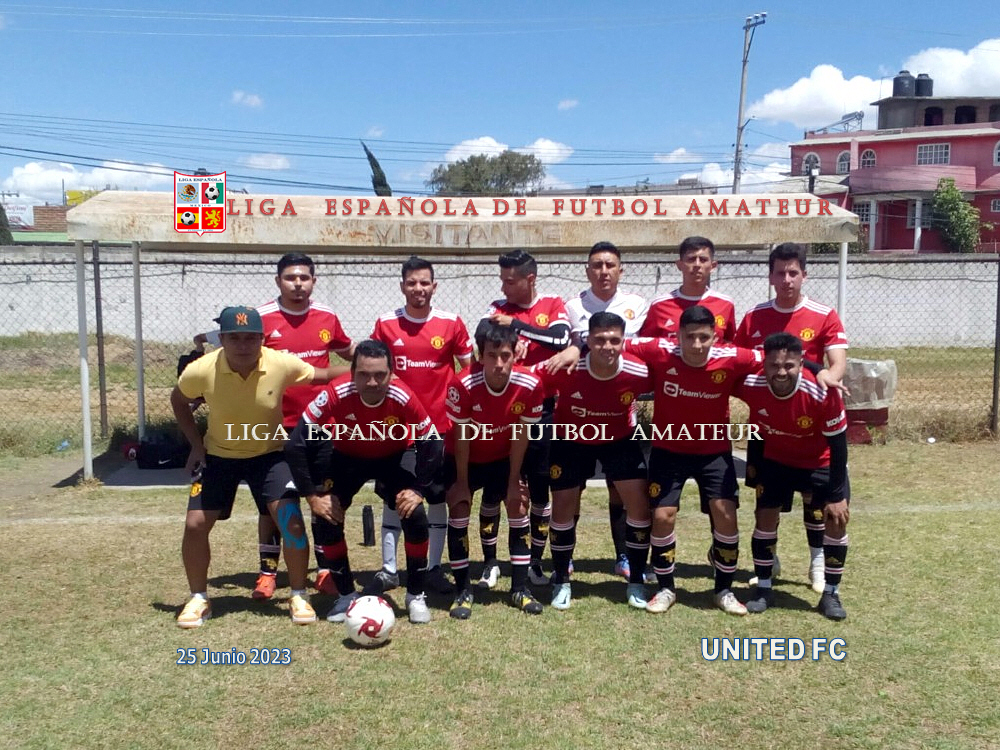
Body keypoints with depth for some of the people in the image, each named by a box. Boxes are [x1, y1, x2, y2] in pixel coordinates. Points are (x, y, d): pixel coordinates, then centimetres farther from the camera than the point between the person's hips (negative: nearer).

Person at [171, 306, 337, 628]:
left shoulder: (282, 364, -24)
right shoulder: (201, 371, -22)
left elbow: (320, 376, -4)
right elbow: (178, 401, 1)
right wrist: (196, 444, -4)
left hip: (268, 453, -1)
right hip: (218, 455, 1)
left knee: (291, 518, -14)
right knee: (195, 524, -4)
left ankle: (299, 596, 7)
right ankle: (198, 599, 19)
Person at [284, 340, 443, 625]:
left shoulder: (403, 398, -34)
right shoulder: (336, 394, -34)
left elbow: (432, 443, -19)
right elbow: (296, 442, -26)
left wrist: (419, 489, -23)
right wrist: (312, 495, -23)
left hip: (394, 457, -1)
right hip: (347, 456, 1)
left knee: (415, 516, -19)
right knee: (325, 520, -13)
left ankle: (416, 596, 4)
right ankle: (346, 595, 10)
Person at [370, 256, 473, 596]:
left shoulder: (451, 323, -2)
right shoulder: (385, 324, -2)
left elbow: (468, 367, 7)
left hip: (440, 425, 0)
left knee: (438, 497, 7)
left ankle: (434, 568, 19)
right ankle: (388, 569, 17)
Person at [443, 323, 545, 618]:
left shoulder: (530, 385, -27)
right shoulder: (463, 384, -33)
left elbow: (520, 435, -14)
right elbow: (461, 435, -21)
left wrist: (514, 482, -8)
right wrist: (462, 482, -13)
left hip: (503, 457, 2)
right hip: (464, 457, -2)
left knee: (518, 507, -3)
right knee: (459, 510, -11)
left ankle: (520, 588, 9)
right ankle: (463, 590, 0)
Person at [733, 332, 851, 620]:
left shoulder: (823, 393, -35)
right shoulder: (752, 386, -30)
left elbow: (837, 443, -22)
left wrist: (837, 495, -18)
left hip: (821, 461, -1)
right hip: (775, 459, 2)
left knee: (837, 518, -7)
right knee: (766, 517, -2)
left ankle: (831, 594, 10)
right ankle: (763, 589, 15)